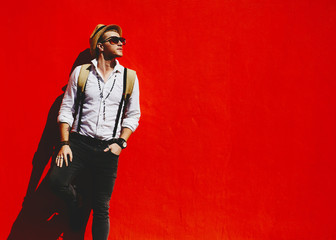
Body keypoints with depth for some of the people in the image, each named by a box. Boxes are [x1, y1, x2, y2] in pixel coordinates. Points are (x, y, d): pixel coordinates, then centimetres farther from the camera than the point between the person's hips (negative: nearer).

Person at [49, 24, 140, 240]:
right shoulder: (80, 72, 4)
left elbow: (133, 115, 9)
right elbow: (66, 109, 5)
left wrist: (120, 142, -4)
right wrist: (64, 143, -4)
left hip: (108, 149, 0)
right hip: (79, 142, 0)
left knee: (101, 209, 2)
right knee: (57, 181, -22)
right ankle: (75, 205, 11)